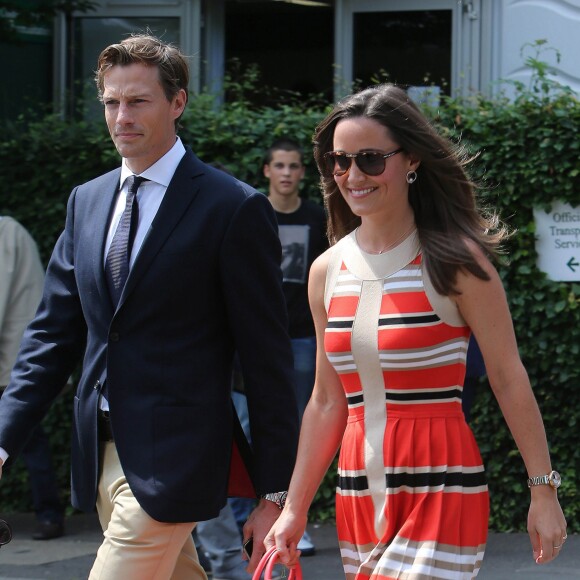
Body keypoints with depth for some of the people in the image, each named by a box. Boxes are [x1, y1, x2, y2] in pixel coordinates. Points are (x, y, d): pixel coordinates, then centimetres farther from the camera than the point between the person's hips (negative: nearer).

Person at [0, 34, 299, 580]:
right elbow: (52, 333, 13)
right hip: (101, 451, 7)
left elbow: (267, 359, -7)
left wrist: (274, 494, -8)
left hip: (170, 460, -7)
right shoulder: (87, 202, 13)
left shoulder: (234, 208, -7)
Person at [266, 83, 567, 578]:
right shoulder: (327, 272, 9)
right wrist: (295, 509, 14)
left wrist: (544, 490, -7)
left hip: (440, 492, -5)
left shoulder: (453, 261, -6)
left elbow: (509, 379, -5)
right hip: (360, 495, 5)